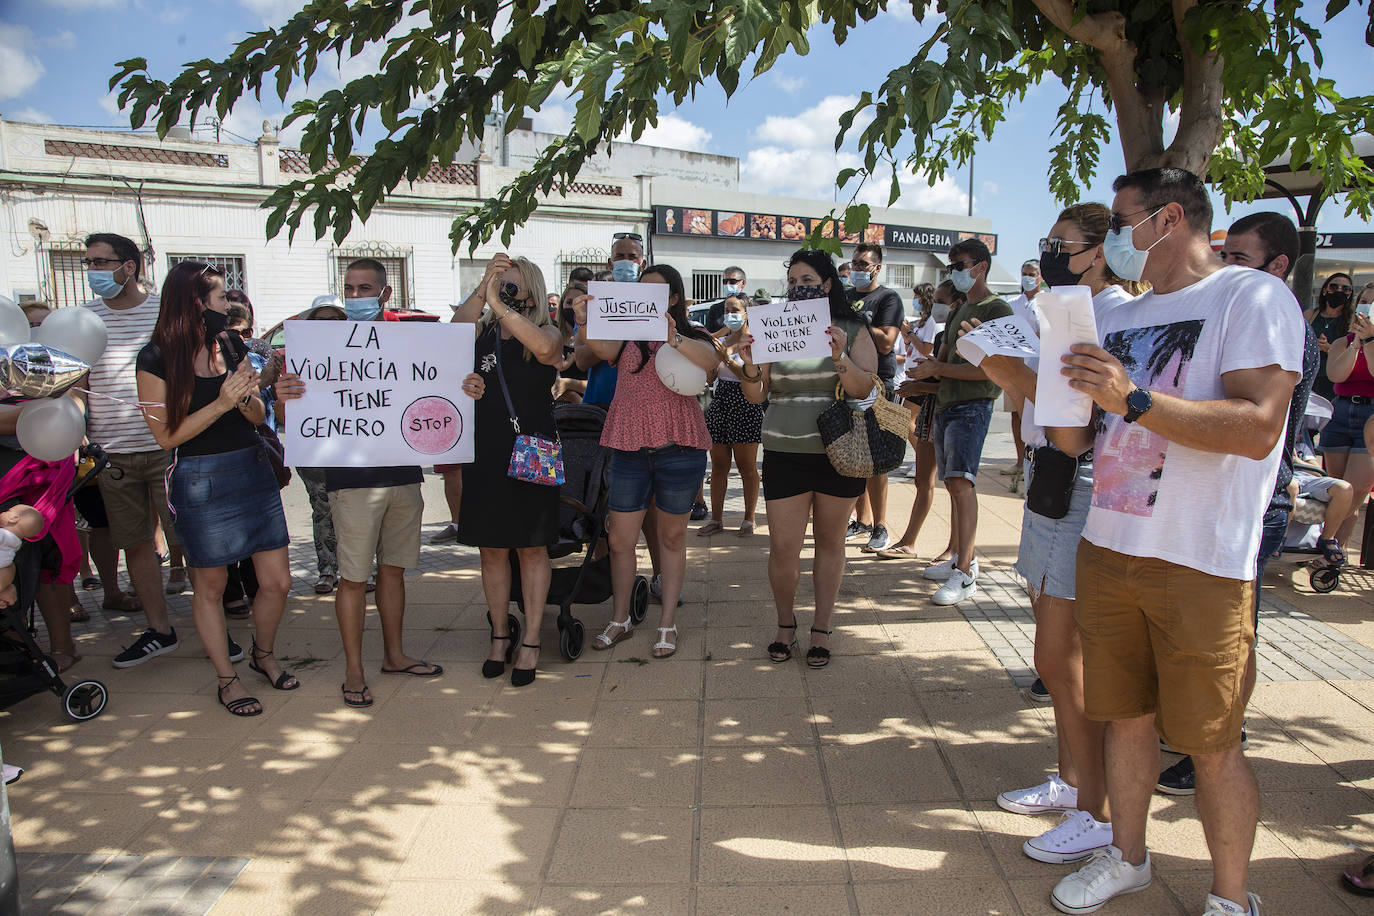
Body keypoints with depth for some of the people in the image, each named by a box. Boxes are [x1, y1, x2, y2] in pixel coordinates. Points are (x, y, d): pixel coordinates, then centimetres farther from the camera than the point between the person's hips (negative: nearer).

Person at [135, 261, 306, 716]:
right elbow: (167, 434, -10)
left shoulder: (232, 345, 7)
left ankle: (264, 654, 33)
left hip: (254, 470, 5)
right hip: (201, 481, -5)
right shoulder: (157, 358, -8)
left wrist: (250, 398, -12)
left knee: (278, 581, 6)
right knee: (209, 588, 10)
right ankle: (227, 679, 27)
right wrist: (222, 402, -19)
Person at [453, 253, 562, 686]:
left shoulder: (546, 332, -2)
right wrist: (482, 288, -26)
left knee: (531, 549, 5)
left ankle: (530, 642, 15)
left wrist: (498, 304, -30)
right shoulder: (481, 332, 8)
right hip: (484, 456, 3)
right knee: (491, 550, 10)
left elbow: (545, 349, -27)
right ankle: (500, 635, 25)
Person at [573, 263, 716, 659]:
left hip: (678, 448, -2)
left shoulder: (691, 339, 5)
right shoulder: (628, 336, 11)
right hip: (629, 448, 2)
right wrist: (583, 322, -32)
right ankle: (620, 619, 24)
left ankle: (668, 623, 21)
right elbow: (602, 347, -12)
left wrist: (673, 339, -35)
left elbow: (708, 361, -17)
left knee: (672, 536, 9)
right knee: (620, 539, 5)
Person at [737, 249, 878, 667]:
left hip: (838, 454, -1)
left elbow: (864, 390, -10)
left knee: (830, 542, 9)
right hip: (785, 454, 1)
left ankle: (821, 628, 23)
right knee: (782, 548, 0)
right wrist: (750, 368, -17)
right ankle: (785, 623, 23)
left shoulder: (854, 331, 2)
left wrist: (839, 358, -26)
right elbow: (756, 396, 3)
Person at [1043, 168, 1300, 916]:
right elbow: (1075, 440, 15)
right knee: (1127, 716, 16)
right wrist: (1060, 392, -3)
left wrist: (1133, 398, -24)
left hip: (1201, 565, -6)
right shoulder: (1118, 318, 14)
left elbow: (1259, 427, -20)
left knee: (1211, 743, 4)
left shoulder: (1253, 296, -6)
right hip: (1106, 549, 6)